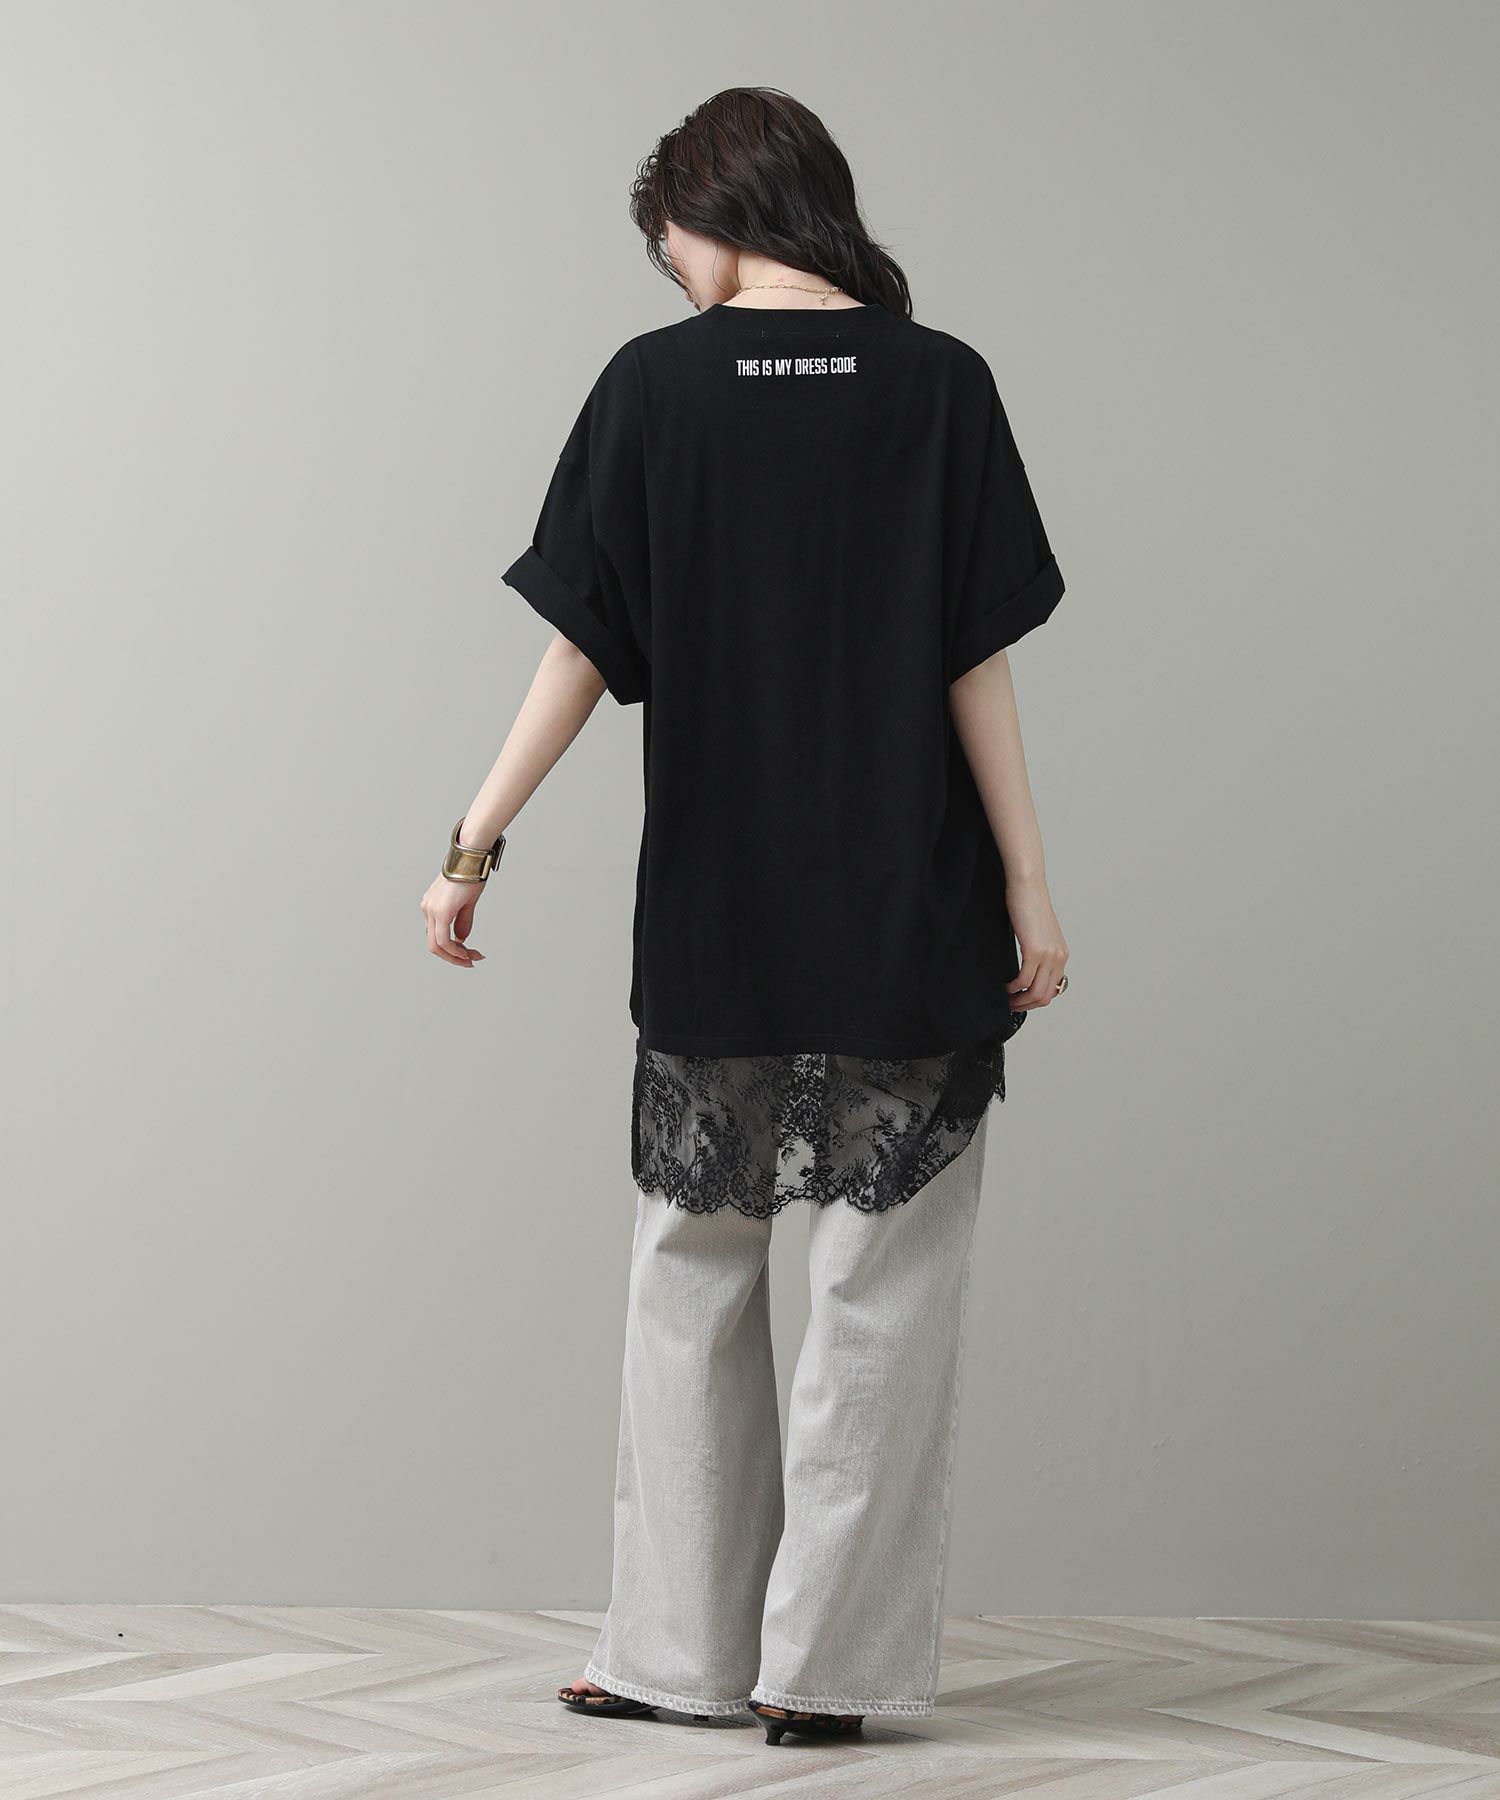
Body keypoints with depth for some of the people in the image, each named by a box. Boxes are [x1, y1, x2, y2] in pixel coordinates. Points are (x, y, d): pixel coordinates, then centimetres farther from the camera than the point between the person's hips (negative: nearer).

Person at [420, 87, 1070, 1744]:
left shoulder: (656, 384, -2)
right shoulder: (940, 388, -3)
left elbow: (585, 654, -3)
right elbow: (977, 668, -5)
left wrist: (476, 843, 5)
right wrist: (1029, 893, -1)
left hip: (711, 925, 1)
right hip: (909, 927, -1)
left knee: (691, 1271, 12)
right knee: (880, 1287, 4)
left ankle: (681, 1649, 15)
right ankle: (826, 1663, 4)